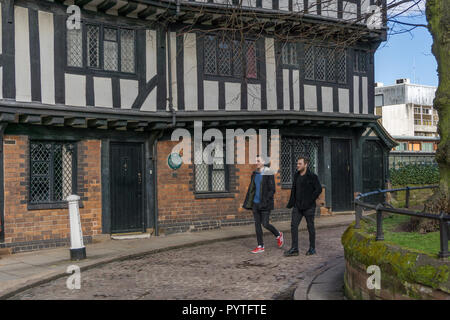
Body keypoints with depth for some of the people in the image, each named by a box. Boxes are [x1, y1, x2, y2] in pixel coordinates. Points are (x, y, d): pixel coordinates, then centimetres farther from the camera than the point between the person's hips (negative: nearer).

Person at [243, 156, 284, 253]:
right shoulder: (255, 174, 10)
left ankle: (278, 235, 23)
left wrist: (265, 202, -20)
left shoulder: (268, 174, -10)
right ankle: (260, 246, 12)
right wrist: (248, 203, 11)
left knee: (265, 224, -6)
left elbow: (272, 190, -13)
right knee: (257, 223, 5)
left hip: (265, 203, -6)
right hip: (255, 203, 7)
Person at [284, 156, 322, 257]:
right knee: (294, 225, -2)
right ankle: (294, 249, 1)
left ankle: (312, 248, 17)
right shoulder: (296, 175, 10)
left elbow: (319, 189, -13)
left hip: (308, 207, -6)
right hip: (297, 206, 6)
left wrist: (310, 200, -16)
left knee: (310, 226, 5)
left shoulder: (312, 176, -9)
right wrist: (291, 202, 10)